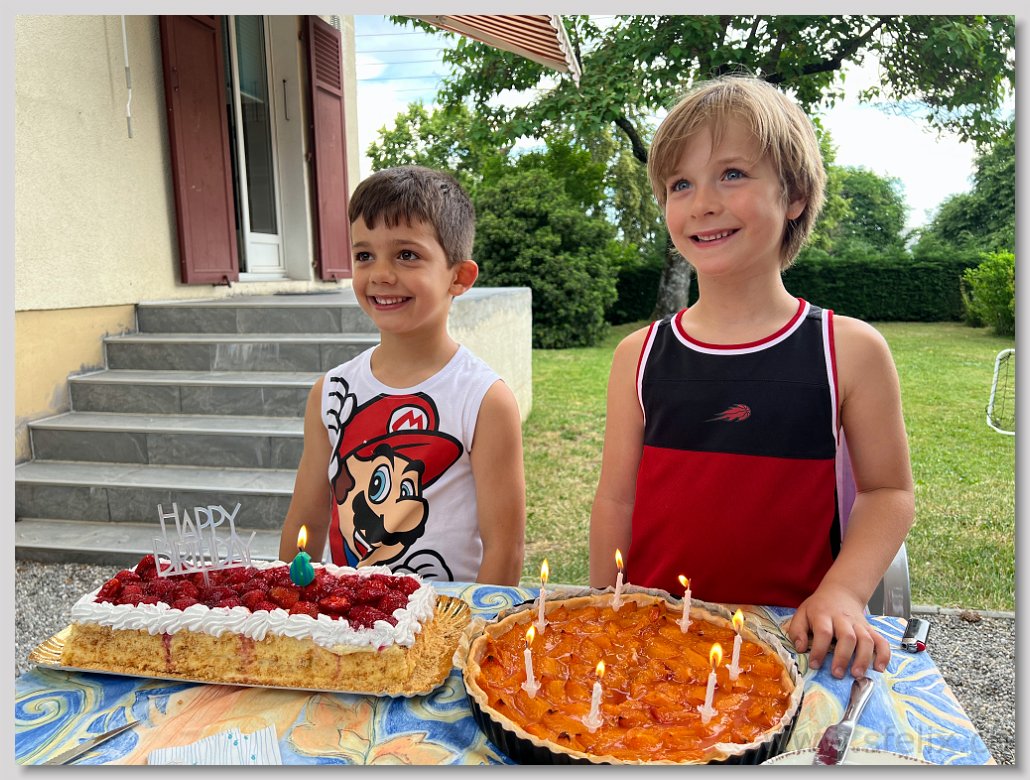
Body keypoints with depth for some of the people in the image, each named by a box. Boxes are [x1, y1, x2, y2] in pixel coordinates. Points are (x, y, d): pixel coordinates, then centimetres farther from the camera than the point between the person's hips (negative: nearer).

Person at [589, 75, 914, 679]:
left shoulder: (850, 351, -3)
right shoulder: (639, 356, 1)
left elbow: (889, 491, 3)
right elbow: (616, 498, 3)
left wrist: (842, 592, -10)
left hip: (792, 637, 0)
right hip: (656, 629, 1)